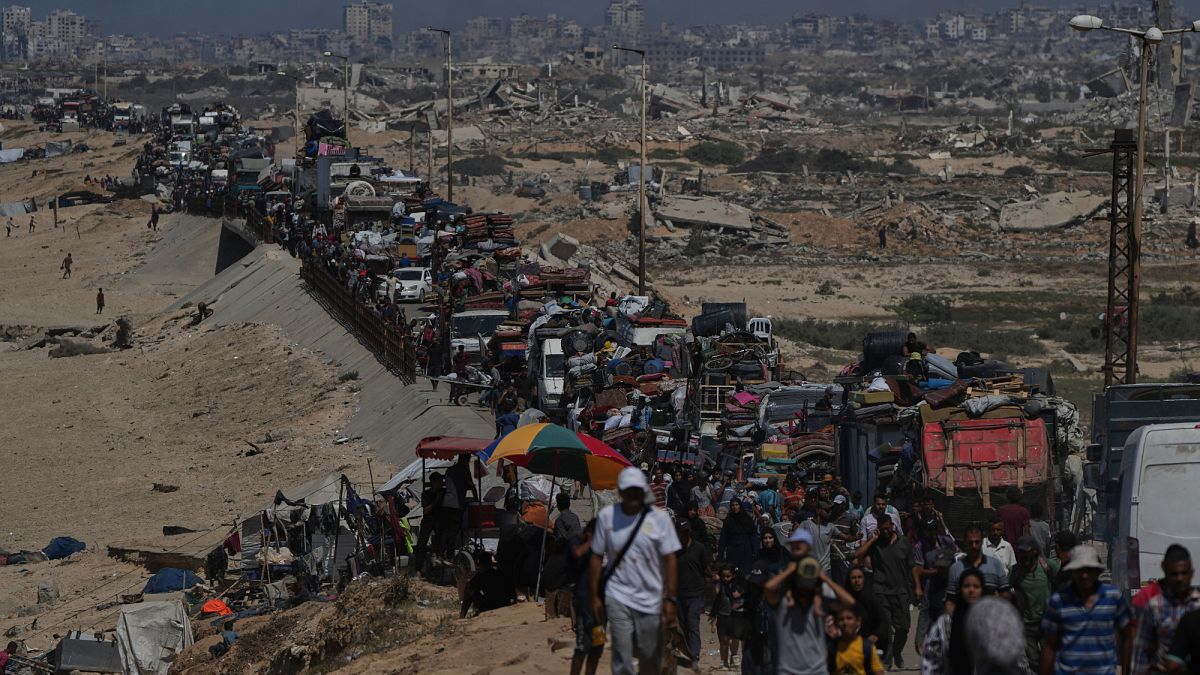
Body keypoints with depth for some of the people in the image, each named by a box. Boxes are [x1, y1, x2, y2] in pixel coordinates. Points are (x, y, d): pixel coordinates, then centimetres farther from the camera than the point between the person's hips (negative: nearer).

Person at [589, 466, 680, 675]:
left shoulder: (659, 518, -3)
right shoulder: (606, 517, 0)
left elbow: (670, 561, -3)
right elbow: (597, 558, 6)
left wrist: (670, 599, -8)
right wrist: (595, 596, 4)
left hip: (651, 601, 0)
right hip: (618, 597, 0)